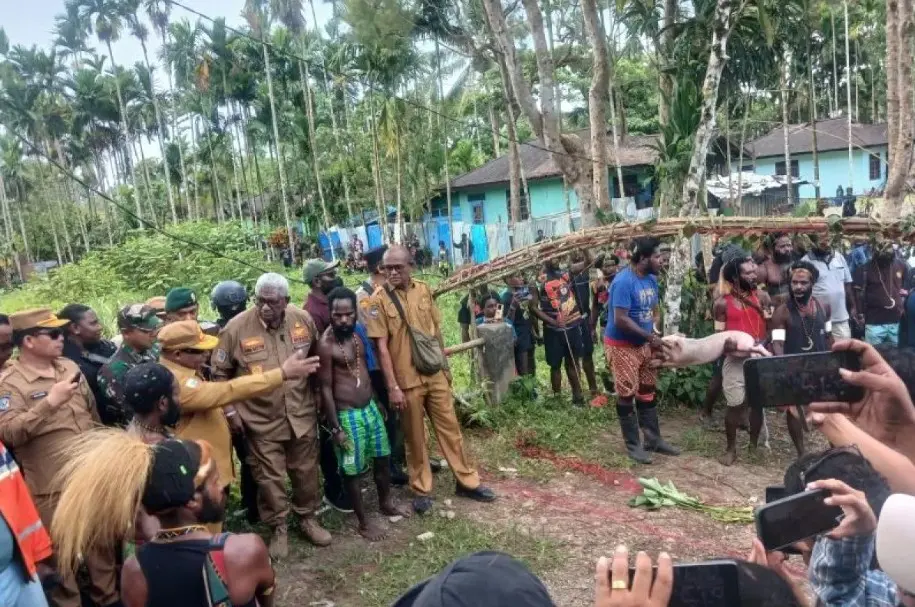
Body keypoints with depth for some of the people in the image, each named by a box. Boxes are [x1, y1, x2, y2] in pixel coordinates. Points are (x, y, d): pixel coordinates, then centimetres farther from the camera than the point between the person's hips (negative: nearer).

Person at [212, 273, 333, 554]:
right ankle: (278, 528, 31)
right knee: (270, 477, 10)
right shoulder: (236, 328, -16)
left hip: (301, 414, 3)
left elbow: (316, 359, 9)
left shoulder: (303, 320, -7)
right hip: (261, 420, -2)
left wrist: (317, 396, 12)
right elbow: (220, 373, -4)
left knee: (306, 471, 16)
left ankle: (308, 518, 39)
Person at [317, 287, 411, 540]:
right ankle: (363, 522, 24)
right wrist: (336, 427, -15)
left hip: (370, 407, 7)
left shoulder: (359, 332, 2)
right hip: (347, 414, -7)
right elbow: (325, 388, -16)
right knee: (352, 470, 8)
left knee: (383, 458, 20)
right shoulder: (326, 344, -20)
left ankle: (386, 503, 43)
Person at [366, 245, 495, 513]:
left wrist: (445, 366, 14)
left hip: (435, 374, 4)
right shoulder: (380, 300, -11)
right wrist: (393, 387, -15)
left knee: (450, 428, 13)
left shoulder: (424, 290, 2)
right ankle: (421, 490, 26)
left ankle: (468, 482, 27)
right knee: (414, 437, 9)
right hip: (407, 380, -4)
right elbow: (381, 347, -12)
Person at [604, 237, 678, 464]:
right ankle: (633, 445, 12)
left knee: (647, 392, 14)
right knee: (627, 395, 1)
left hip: (643, 344, 8)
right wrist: (650, 337, -21)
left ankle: (653, 440, 25)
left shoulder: (652, 279, 3)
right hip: (621, 345, -8)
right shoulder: (623, 282, -23)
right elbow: (621, 320, -27)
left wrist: (656, 333, 1)